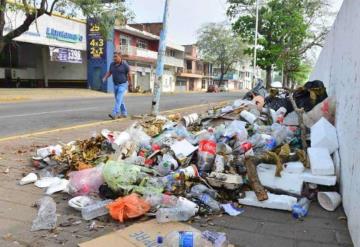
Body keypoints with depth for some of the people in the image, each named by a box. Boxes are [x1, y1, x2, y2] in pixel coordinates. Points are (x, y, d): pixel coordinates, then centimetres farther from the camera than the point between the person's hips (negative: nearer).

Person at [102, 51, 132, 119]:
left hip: (123, 85, -6)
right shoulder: (112, 64, 1)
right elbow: (109, 73, 7)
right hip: (115, 85, 6)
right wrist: (105, 78, -12)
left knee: (118, 99, -17)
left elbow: (129, 75, -7)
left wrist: (130, 85, 0)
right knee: (119, 100, 12)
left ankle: (114, 114, -23)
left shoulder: (125, 65, -14)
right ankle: (124, 113, 25)